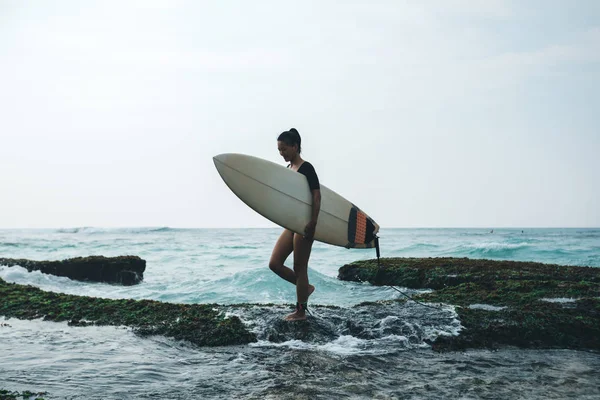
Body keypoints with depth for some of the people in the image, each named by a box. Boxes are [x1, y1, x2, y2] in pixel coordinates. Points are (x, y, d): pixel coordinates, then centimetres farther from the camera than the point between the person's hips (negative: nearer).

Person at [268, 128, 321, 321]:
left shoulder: (306, 168, -11)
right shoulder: (288, 169, 13)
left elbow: (317, 196, -17)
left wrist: (312, 223, -25)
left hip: (304, 224, -9)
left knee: (299, 268, -1)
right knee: (274, 264, 6)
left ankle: (300, 312, 10)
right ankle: (305, 288, 23)